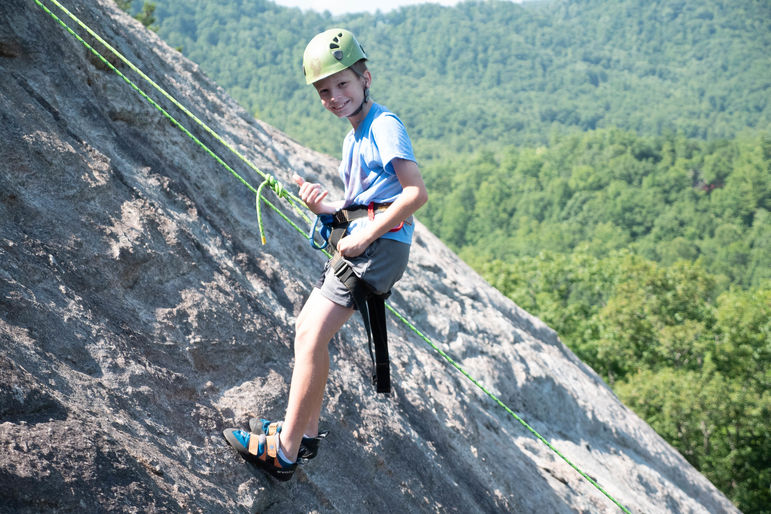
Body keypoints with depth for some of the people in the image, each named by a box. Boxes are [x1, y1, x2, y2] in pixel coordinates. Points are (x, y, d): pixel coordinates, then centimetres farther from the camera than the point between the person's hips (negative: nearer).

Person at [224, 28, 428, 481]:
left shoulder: (385, 125, -9)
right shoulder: (356, 137, 21)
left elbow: (417, 192, -20)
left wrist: (362, 237, -18)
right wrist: (323, 206, 4)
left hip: (379, 245, -10)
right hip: (361, 245, 10)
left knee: (311, 338, -13)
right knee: (309, 328, 12)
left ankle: (284, 452, -8)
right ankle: (306, 432, 22)